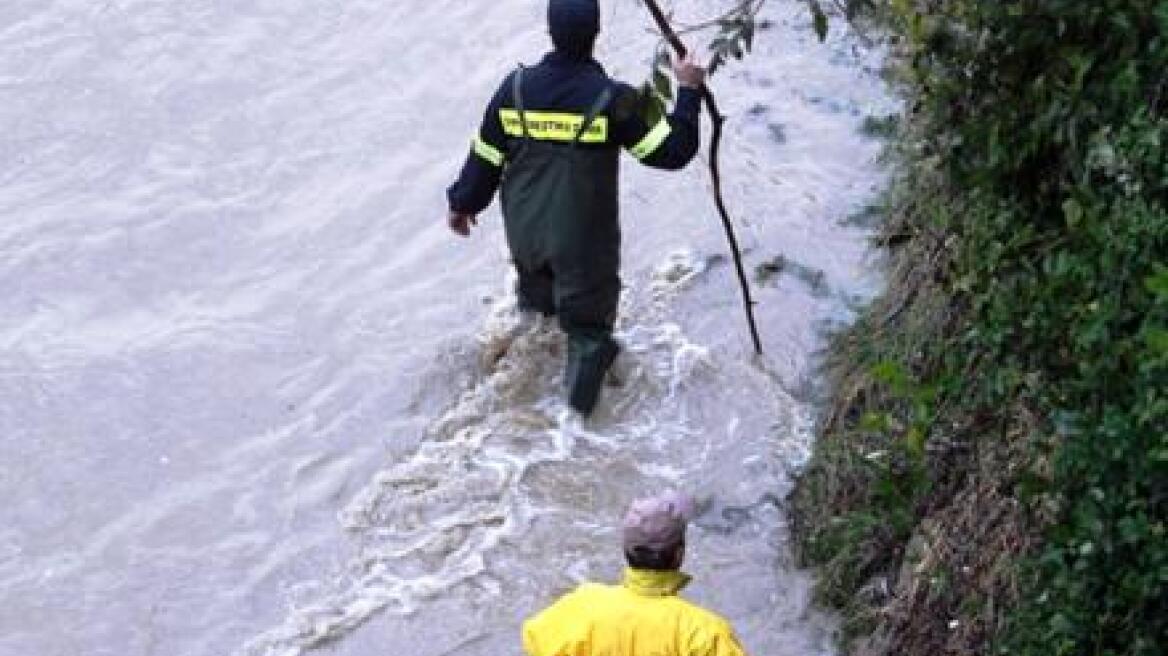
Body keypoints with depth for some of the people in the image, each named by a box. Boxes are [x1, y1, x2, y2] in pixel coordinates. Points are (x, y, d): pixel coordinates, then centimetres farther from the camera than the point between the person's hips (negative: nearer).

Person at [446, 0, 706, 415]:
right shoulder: (612, 99, -22)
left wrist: (464, 202, 17)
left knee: (535, 304, 30)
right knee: (588, 319, 12)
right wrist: (689, 92, -6)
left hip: (524, 233, 4)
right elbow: (671, 151, -17)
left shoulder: (516, 88, -11)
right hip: (585, 240, -4)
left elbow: (485, 157, 0)